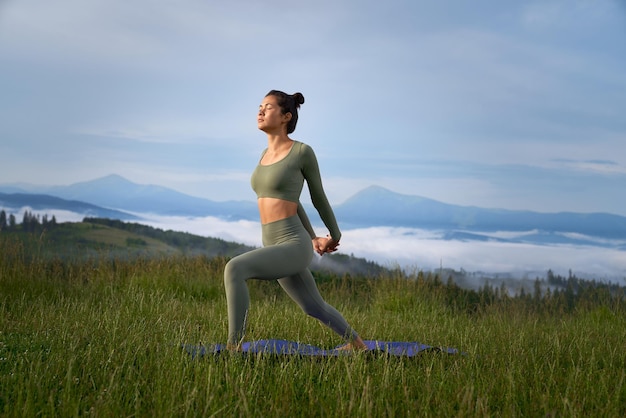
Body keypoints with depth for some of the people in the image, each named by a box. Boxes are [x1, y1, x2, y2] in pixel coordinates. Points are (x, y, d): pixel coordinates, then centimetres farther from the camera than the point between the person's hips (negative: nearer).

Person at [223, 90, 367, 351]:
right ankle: (357, 344, 50)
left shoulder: (303, 151, -9)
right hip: (275, 247, 9)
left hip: (293, 247, -9)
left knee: (234, 269, -29)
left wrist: (335, 236, 18)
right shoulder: (267, 153, 13)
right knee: (315, 308, 26)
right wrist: (312, 238, 29)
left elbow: (318, 197, 4)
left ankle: (233, 349, -23)